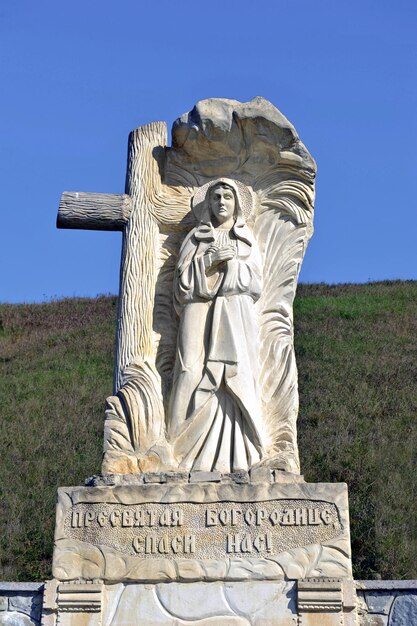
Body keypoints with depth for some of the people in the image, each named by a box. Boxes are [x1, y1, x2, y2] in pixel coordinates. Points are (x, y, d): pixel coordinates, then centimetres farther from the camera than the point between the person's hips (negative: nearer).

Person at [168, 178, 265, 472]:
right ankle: (196, 460, -16)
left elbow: (256, 282, 10)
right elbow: (183, 279, 6)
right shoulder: (196, 238, 16)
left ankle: (236, 459, -14)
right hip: (201, 316, -1)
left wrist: (230, 263, 1)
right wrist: (210, 261, -4)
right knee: (198, 379, -13)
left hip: (236, 318, 1)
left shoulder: (247, 240, 19)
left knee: (235, 380, -12)